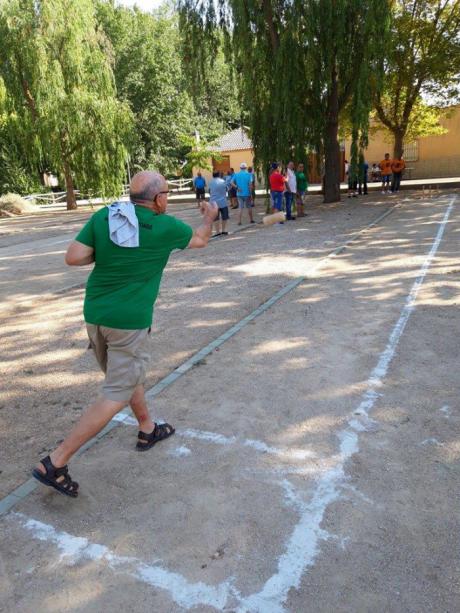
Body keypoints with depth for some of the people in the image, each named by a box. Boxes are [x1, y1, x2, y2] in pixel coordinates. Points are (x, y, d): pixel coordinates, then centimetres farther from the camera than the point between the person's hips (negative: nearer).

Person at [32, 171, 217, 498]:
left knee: (129, 375, 25)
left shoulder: (102, 216, 1)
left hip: (96, 314, 7)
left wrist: (106, 253, 9)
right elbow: (200, 239, 12)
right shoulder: (166, 226, -7)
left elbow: (73, 257, -5)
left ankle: (148, 429, 43)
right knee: (117, 396, 2)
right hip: (129, 321, -6)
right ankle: (55, 463, 3)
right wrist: (210, 217, 32)